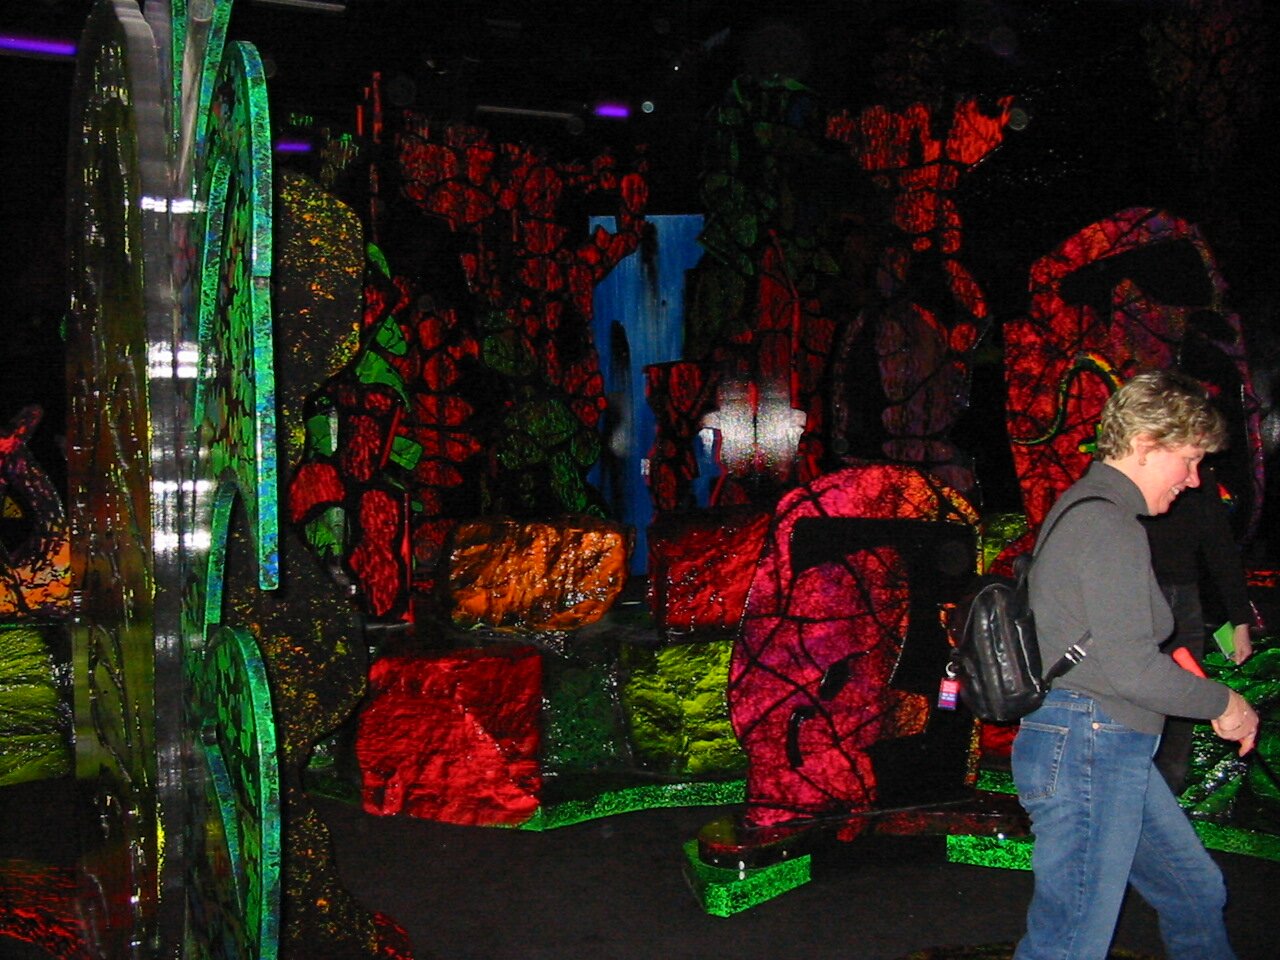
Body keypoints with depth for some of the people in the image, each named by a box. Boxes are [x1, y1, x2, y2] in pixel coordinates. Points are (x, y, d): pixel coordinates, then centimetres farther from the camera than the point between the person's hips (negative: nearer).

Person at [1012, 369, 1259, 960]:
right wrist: (1222, 701, -7)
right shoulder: (1107, 525, -18)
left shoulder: (1087, 508, 16)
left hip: (1113, 753, 11)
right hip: (1086, 752, -11)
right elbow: (1131, 669, -22)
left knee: (1196, 893, 23)